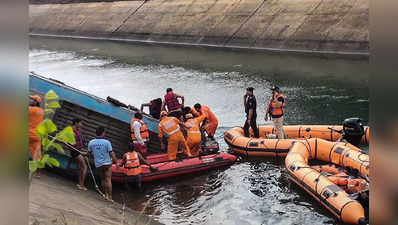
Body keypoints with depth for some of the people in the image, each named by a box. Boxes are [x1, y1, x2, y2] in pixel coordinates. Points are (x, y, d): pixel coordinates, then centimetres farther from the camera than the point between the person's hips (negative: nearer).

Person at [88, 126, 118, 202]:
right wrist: (116, 163, -2)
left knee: (103, 180, 17)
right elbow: (112, 153, -10)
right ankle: (109, 197, -1)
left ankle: (106, 195, 23)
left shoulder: (91, 142, -3)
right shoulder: (106, 142, -12)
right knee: (108, 180, 1)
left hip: (98, 165, 3)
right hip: (107, 164, -3)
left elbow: (89, 153, 10)